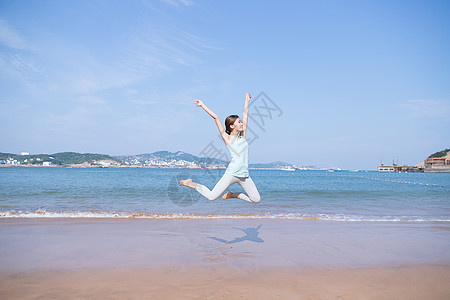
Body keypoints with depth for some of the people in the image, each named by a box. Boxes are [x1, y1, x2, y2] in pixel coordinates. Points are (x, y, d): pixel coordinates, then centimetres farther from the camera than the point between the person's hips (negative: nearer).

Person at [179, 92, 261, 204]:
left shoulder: (242, 137, 14)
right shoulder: (228, 138, -1)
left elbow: (245, 115, 22)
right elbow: (216, 118, -1)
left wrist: (247, 101, 29)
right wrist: (203, 105, 0)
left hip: (244, 176, 6)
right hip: (232, 173, -6)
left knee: (256, 200, 6)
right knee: (211, 196, -9)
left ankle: (232, 194, 24)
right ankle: (190, 183, 14)